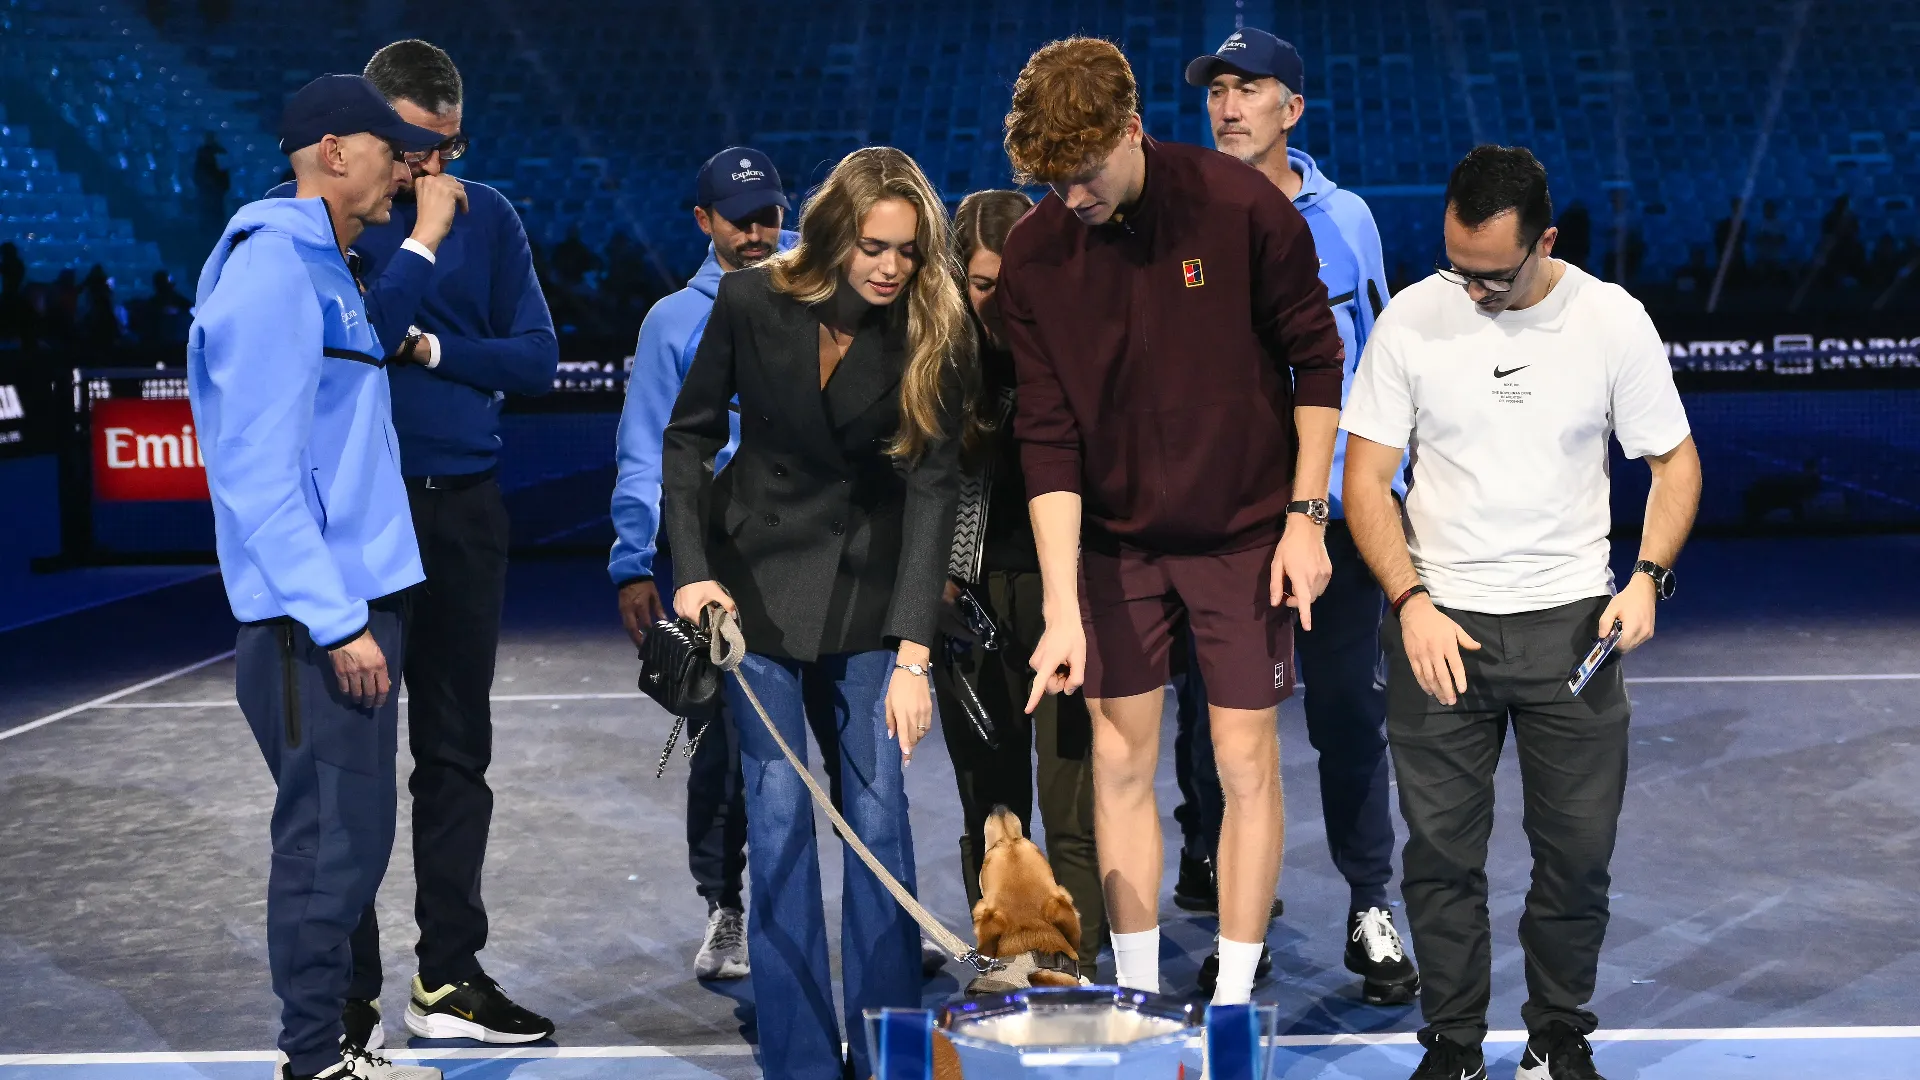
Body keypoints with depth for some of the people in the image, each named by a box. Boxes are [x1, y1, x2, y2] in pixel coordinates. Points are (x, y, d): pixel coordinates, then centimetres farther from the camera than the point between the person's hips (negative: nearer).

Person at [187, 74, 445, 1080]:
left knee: (345, 834, 13)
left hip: (355, 598, 10)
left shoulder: (321, 268, 18)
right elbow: (259, 469, -19)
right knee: (332, 837, -5)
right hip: (317, 612, -10)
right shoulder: (273, 263, -13)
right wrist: (337, 620, -21)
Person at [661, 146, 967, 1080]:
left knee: (879, 812, -1)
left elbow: (932, 487, -17)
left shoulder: (935, 332, -14)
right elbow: (689, 435, -1)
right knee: (778, 810, -3)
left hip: (871, 582, 0)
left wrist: (913, 652, -23)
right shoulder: (751, 301, -12)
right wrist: (691, 570, -13)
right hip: (757, 573, 0)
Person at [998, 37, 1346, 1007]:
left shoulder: (1241, 207, -16)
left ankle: (1232, 1005, 11)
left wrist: (1306, 513, -8)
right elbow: (1048, 438, -11)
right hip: (1113, 537, 2)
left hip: (1244, 532, -2)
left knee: (1246, 762, 0)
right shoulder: (1033, 255, -10)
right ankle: (1137, 998, 18)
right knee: (1120, 761, 5)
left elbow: (1315, 359, -5)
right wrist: (1062, 609, -16)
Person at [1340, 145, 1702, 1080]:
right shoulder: (1412, 319, -4)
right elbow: (1365, 478, -1)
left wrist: (1647, 578, -11)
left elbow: (1675, 461, 5)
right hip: (1438, 623, 0)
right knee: (1442, 850, 4)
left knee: (1578, 850, 5)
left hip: (1571, 621, 0)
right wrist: (1413, 603, -12)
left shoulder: (1612, 320, -3)